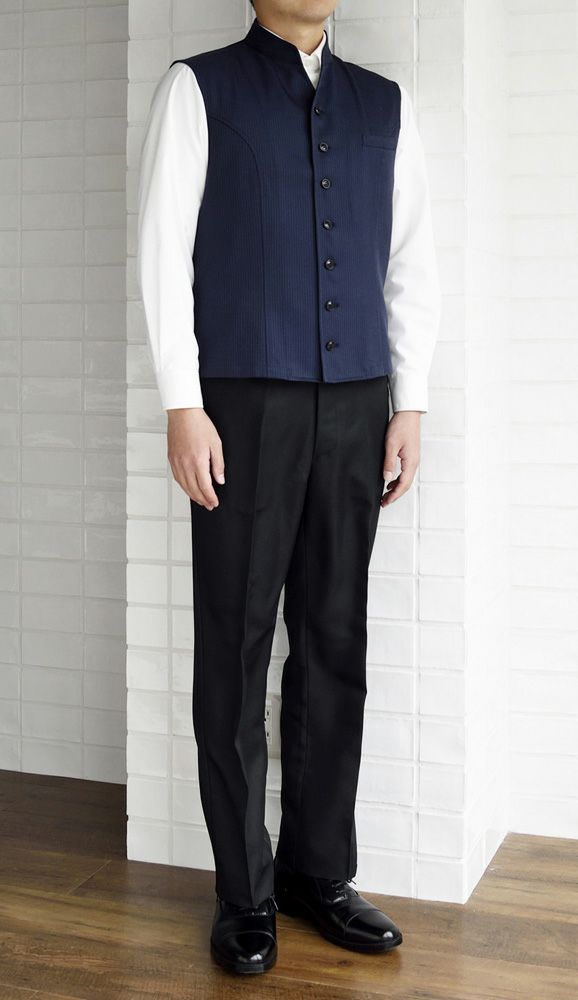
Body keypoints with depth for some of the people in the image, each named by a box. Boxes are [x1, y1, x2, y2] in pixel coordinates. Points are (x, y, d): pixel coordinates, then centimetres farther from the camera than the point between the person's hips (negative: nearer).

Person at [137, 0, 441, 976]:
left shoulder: (385, 105, 15)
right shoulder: (199, 88, 4)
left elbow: (412, 262, 14)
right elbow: (163, 249, -3)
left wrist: (409, 404, 6)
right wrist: (183, 407, -10)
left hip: (355, 406, 4)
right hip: (243, 403, -3)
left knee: (336, 646, 7)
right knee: (236, 648, 1)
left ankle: (319, 870, 20)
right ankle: (244, 890, 13)